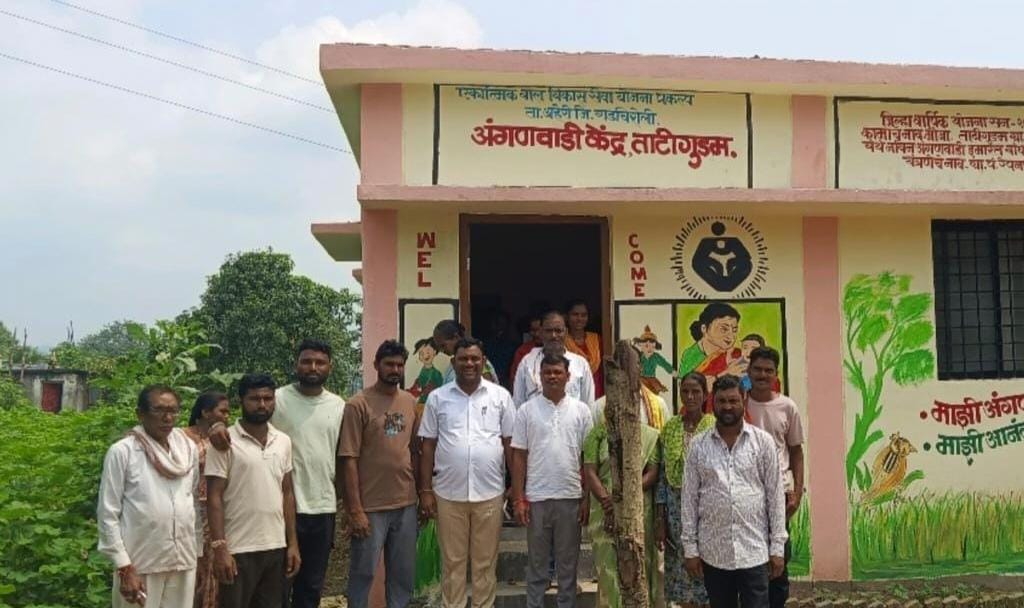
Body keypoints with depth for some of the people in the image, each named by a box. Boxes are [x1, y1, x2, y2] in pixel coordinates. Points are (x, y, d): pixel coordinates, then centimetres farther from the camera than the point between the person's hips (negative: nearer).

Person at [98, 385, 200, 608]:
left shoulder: (189, 449, 5)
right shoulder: (122, 451, -7)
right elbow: (107, 513, -7)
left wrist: (198, 553, 12)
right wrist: (124, 568, -11)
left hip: (183, 562, 4)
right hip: (139, 565, -4)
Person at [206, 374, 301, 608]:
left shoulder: (284, 442, 7)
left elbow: (287, 494, 11)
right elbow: (214, 498, -9)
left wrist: (293, 543, 7)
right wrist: (219, 548, -15)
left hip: (276, 547, 5)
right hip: (239, 549, -5)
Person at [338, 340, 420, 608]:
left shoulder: (410, 402, 7)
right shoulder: (358, 404, -9)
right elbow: (350, 460, -11)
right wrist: (355, 509, -14)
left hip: (406, 503, 5)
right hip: (371, 506, -5)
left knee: (404, 572, 14)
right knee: (363, 572, 6)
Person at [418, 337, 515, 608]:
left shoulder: (500, 396, 2)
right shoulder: (437, 398, 3)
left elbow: (510, 444, 4)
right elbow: (428, 446, 4)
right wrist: (425, 490, 1)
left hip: (490, 493, 0)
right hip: (448, 494, 0)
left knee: (486, 563, 10)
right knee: (452, 562, 11)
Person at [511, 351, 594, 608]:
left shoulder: (581, 410, 2)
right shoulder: (527, 410, 0)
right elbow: (519, 457, 0)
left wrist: (587, 498, -1)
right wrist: (518, 499, -4)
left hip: (571, 499, 1)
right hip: (536, 499, -1)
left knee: (568, 563, 11)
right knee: (536, 564, 10)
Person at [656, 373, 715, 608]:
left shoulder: (715, 427, -3)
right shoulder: (670, 428, 6)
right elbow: (663, 475, 7)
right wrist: (659, 519, 4)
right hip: (676, 506, 3)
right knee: (681, 567, 7)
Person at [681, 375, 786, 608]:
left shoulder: (763, 441, -1)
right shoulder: (698, 446, 2)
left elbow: (775, 495, 0)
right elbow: (689, 498, 3)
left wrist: (777, 546, -3)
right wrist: (690, 547, 0)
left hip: (754, 550, -1)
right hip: (713, 552, 2)